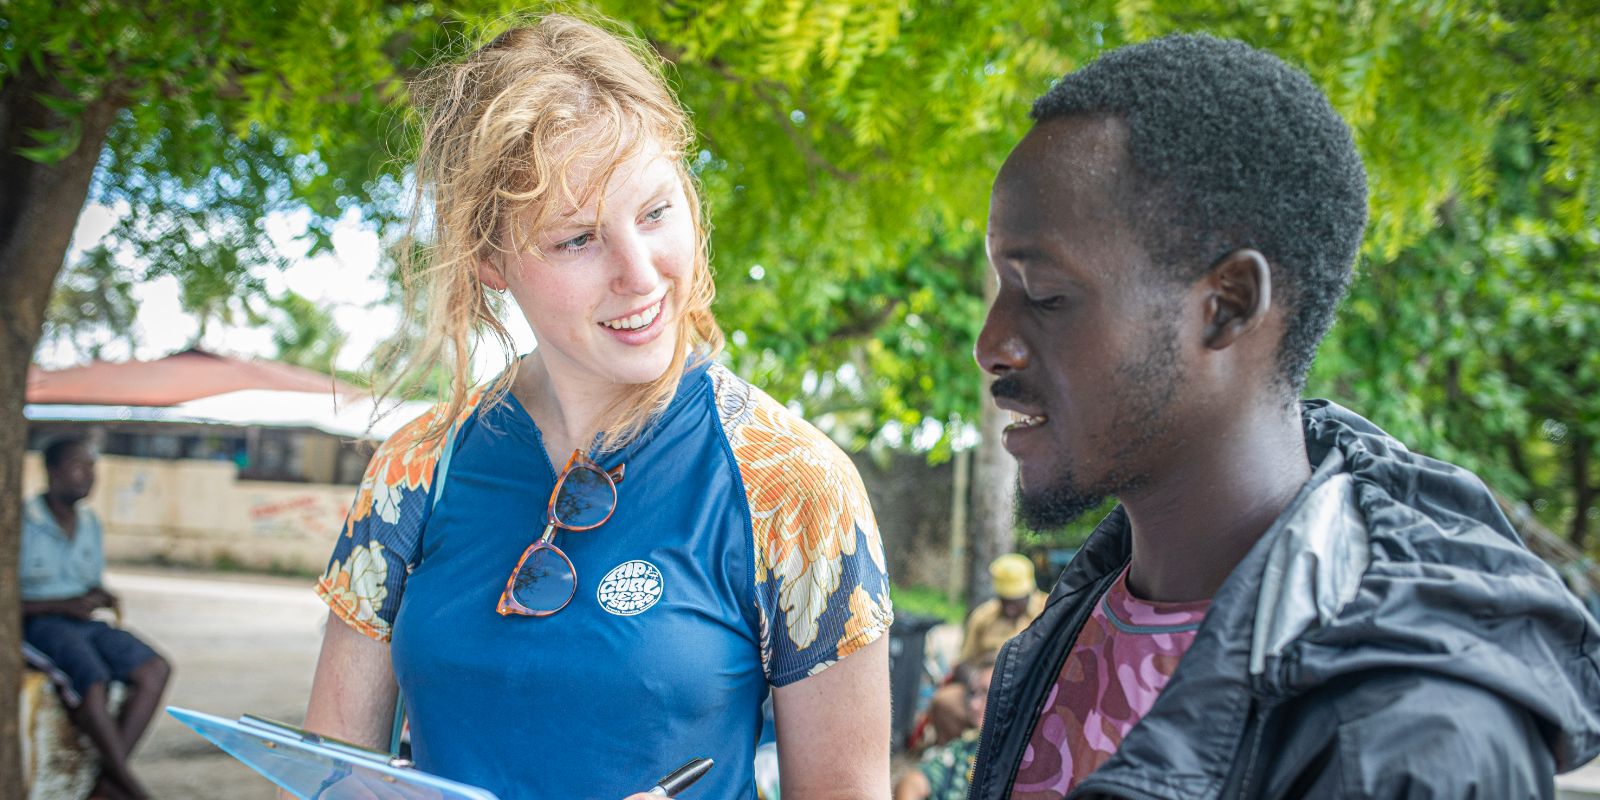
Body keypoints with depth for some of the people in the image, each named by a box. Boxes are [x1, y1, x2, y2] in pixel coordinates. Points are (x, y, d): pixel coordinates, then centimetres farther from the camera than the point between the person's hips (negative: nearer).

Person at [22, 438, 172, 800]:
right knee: (93, 681, -34)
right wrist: (67, 605, -19)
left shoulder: (90, 523, 13)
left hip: (84, 622, 7)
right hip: (38, 624, -7)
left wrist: (101, 597, -2)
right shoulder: (21, 524, -8)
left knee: (155, 669, -19)